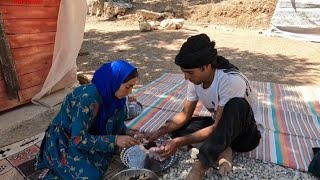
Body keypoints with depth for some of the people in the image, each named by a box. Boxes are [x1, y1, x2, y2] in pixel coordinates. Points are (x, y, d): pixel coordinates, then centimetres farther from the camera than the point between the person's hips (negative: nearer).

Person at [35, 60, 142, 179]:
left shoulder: (109, 94, -11)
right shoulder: (89, 97, -33)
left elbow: (116, 123, 4)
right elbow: (78, 139, -29)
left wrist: (128, 133, -13)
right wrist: (114, 140, -30)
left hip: (86, 134, 8)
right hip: (63, 142, -8)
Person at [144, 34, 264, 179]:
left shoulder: (231, 80, -33)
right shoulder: (196, 79, -12)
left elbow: (218, 127, -29)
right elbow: (185, 114, -5)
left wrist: (180, 142, -32)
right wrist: (159, 132, -18)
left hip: (248, 133, -5)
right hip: (222, 127, 6)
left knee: (237, 104, -40)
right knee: (176, 128, -9)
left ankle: (201, 164, -33)